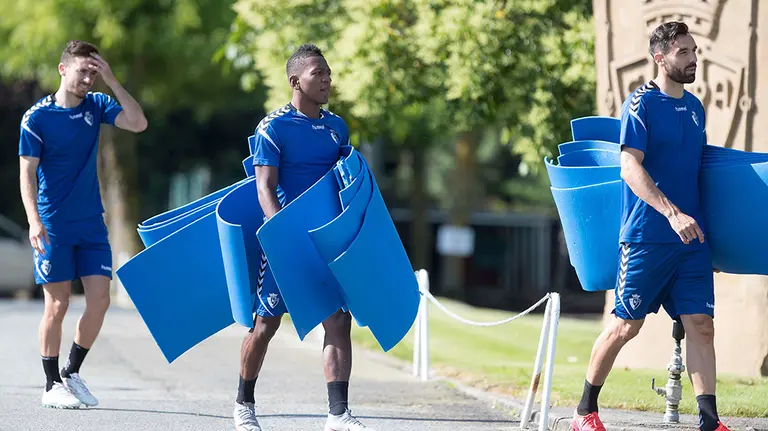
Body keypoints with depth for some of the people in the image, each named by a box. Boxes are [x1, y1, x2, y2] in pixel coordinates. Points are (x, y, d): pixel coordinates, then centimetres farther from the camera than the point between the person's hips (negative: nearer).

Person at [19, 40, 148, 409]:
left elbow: (138, 123, -9)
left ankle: (72, 374, 15)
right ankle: (52, 386, 9)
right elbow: (27, 173, -9)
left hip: (92, 224, 4)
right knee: (57, 304, -3)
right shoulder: (37, 117, -7)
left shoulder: (96, 106, 5)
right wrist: (34, 221, -21)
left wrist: (111, 81, -14)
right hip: (53, 226, -4)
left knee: (99, 300, -2)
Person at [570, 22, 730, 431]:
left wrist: (700, 219, 16)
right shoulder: (641, 104, -8)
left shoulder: (695, 108, 13)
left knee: (701, 324, -3)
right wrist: (672, 213, -29)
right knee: (625, 325, 1)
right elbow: (630, 168, -18)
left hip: (692, 237, 6)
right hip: (647, 238, -6)